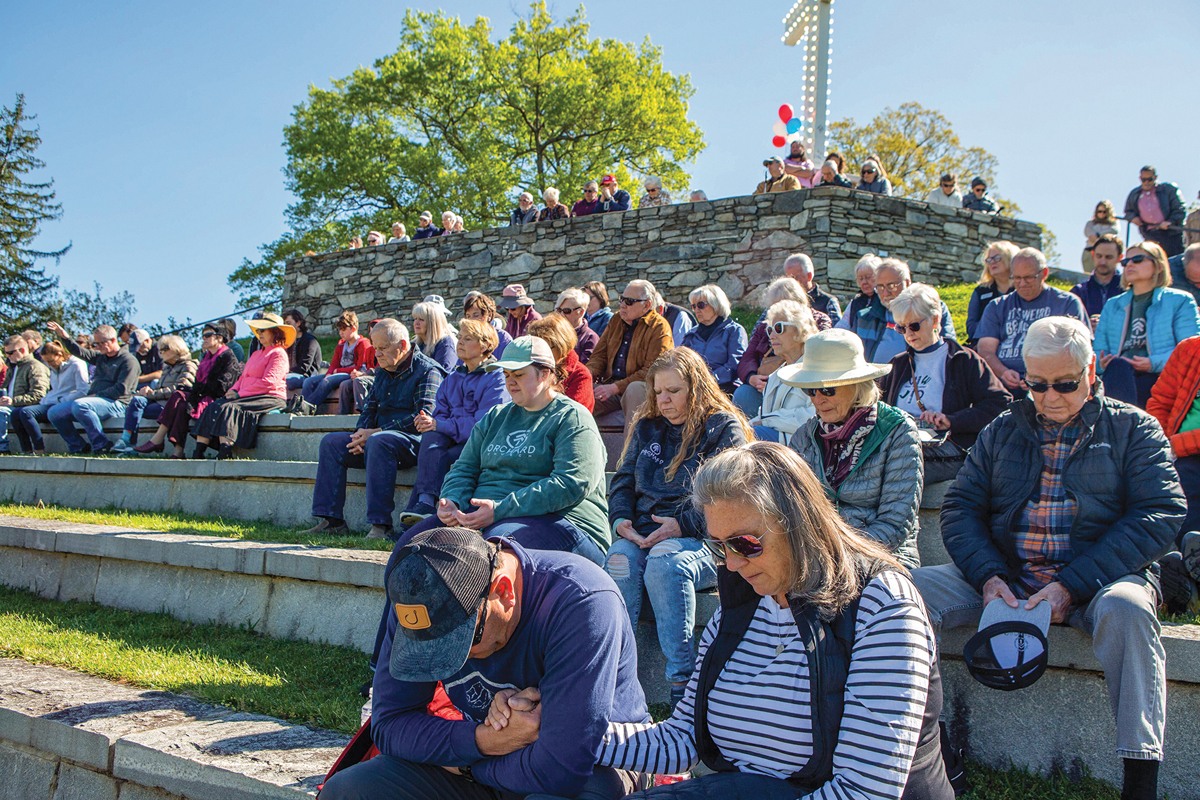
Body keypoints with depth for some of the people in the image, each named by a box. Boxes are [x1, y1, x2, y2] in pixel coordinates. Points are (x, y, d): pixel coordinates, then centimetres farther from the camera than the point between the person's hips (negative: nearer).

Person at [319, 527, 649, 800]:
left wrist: (466, 765, -16)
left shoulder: (583, 603, -32)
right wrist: (483, 740, -25)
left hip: (591, 767, -4)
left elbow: (562, 770, -33)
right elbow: (388, 724, -9)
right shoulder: (417, 599, -14)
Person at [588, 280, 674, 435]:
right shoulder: (616, 320, 15)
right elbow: (599, 355, 17)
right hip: (610, 385, 6)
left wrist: (616, 387, -21)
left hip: (640, 387, -6)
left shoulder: (659, 328, -7)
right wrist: (589, 373, -7)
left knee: (636, 388, -38)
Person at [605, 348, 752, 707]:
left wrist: (682, 524, -16)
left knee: (664, 563, -37)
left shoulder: (725, 428, 4)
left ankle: (682, 684, -35)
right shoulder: (648, 426, 22)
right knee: (619, 560, -30)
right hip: (642, 533, 5)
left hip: (701, 538, -4)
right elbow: (623, 479, 23)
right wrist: (620, 519, 3)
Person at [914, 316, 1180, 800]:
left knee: (1125, 608, -37)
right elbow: (960, 508, 10)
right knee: (910, 587, -20)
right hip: (1007, 575, 3)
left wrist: (1070, 586, -18)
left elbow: (1160, 517, -6)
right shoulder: (1003, 431, 17)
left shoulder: (1132, 429, 7)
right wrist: (989, 576, -12)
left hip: (1097, 580, -3)